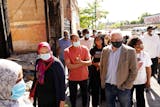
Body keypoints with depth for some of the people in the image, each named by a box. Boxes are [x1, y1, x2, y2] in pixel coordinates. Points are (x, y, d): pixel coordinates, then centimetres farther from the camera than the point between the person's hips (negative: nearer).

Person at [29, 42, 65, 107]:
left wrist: (62, 99, -14)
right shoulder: (38, 62, -1)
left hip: (53, 98, -5)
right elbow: (36, 78, 11)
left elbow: (62, 82, -15)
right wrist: (32, 93, 13)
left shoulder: (56, 63, -17)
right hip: (41, 97, 5)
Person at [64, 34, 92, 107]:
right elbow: (69, 66, -19)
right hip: (72, 78, -1)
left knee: (85, 95, 18)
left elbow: (89, 62, -11)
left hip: (84, 77, 1)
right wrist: (83, 64, -19)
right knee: (73, 96, 16)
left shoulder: (84, 49, -5)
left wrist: (81, 62, -30)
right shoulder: (67, 51, -11)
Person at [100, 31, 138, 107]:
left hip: (123, 88, -3)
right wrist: (102, 81, 5)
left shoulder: (130, 51, -11)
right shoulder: (105, 50, -1)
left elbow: (134, 71, -9)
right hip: (108, 86, 3)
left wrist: (127, 86, -11)